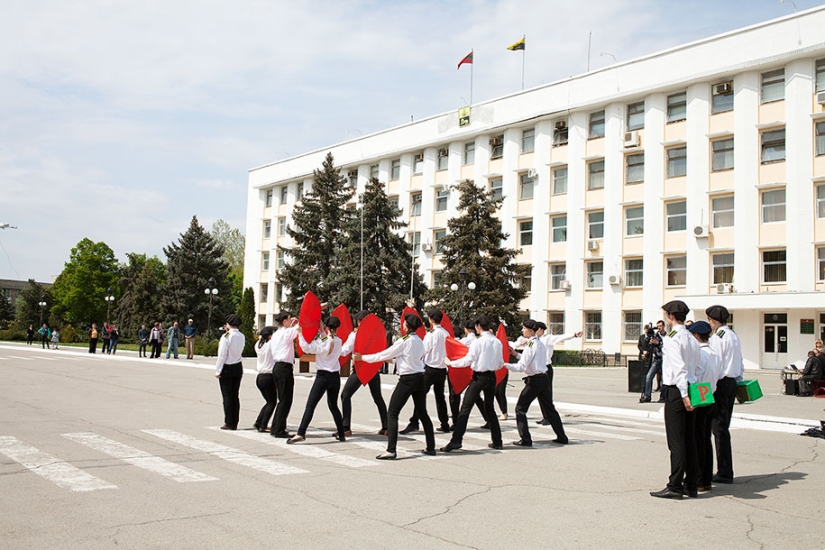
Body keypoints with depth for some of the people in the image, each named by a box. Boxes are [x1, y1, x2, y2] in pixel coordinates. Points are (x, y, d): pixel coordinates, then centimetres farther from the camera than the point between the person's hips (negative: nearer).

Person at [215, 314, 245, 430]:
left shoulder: (226, 336, -14)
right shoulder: (242, 336, 3)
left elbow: (222, 355, -15)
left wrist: (217, 370, -7)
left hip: (227, 368, -6)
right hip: (238, 367, 6)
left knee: (227, 396, 0)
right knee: (236, 396, 9)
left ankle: (229, 423, 2)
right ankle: (235, 423, 12)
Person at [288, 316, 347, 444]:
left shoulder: (322, 341, -10)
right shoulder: (338, 341, 6)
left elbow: (307, 348, -18)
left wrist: (300, 334, -9)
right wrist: (321, 332, 27)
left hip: (323, 376, -5)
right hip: (335, 377, 6)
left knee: (310, 405, -9)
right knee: (333, 405, 19)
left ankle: (300, 433, -18)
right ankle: (341, 434, 19)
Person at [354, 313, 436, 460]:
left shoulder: (404, 341, -13)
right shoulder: (419, 341, 9)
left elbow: (384, 355, -9)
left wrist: (362, 357, -2)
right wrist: (394, 359, 34)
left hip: (407, 380, -8)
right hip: (420, 378, 8)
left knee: (392, 414, -4)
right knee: (422, 413, 17)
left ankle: (391, 450, -11)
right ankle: (431, 447, 21)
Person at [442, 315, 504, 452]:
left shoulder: (478, 342, -13)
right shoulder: (497, 342, 4)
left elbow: (468, 360, -14)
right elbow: (501, 364, 10)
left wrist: (451, 363, -2)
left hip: (479, 377, -6)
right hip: (492, 377, 6)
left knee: (465, 408, -6)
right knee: (489, 409, 18)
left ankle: (456, 440, -12)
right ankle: (497, 441, 19)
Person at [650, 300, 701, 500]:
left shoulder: (672, 338, -11)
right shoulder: (692, 339, 13)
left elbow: (679, 368, -19)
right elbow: (694, 367, 10)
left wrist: (684, 394, -21)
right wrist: (690, 392, 11)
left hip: (676, 392, -8)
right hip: (690, 390, 8)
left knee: (676, 440, -6)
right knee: (689, 440, 12)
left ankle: (675, 486, -3)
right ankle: (691, 485, 19)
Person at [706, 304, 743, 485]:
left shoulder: (716, 338, -13)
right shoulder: (734, 336, 14)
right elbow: (740, 363, 18)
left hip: (721, 382, -9)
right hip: (732, 382, 9)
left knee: (719, 427, -4)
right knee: (723, 427, 13)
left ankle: (724, 472, -1)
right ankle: (725, 471, 17)